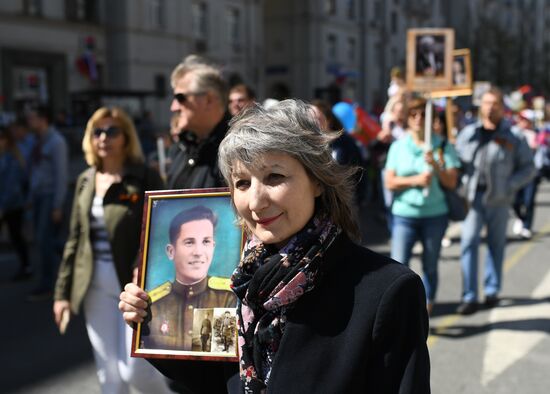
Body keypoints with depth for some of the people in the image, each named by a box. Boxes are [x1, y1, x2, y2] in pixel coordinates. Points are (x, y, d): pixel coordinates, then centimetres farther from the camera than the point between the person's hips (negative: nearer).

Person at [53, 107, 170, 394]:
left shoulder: (145, 179, -7)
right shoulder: (86, 181, 9)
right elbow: (75, 240, 13)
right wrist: (63, 291, 11)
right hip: (96, 287, 5)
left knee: (134, 370, -3)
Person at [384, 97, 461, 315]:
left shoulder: (442, 146, 3)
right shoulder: (398, 146, 5)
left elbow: (451, 182, -2)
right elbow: (390, 182, -2)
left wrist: (435, 165, -17)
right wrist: (415, 180, -15)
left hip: (435, 214, 1)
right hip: (404, 214, 0)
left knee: (430, 267, 10)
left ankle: (425, 311, 23)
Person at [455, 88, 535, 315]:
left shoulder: (513, 138, 1)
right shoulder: (468, 134, 7)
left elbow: (528, 168, 5)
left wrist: (510, 185, -10)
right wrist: (461, 185, -6)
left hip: (498, 199, 0)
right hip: (473, 196, 0)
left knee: (496, 245, 10)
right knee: (469, 243, -8)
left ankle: (492, 290, 25)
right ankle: (469, 297, -5)